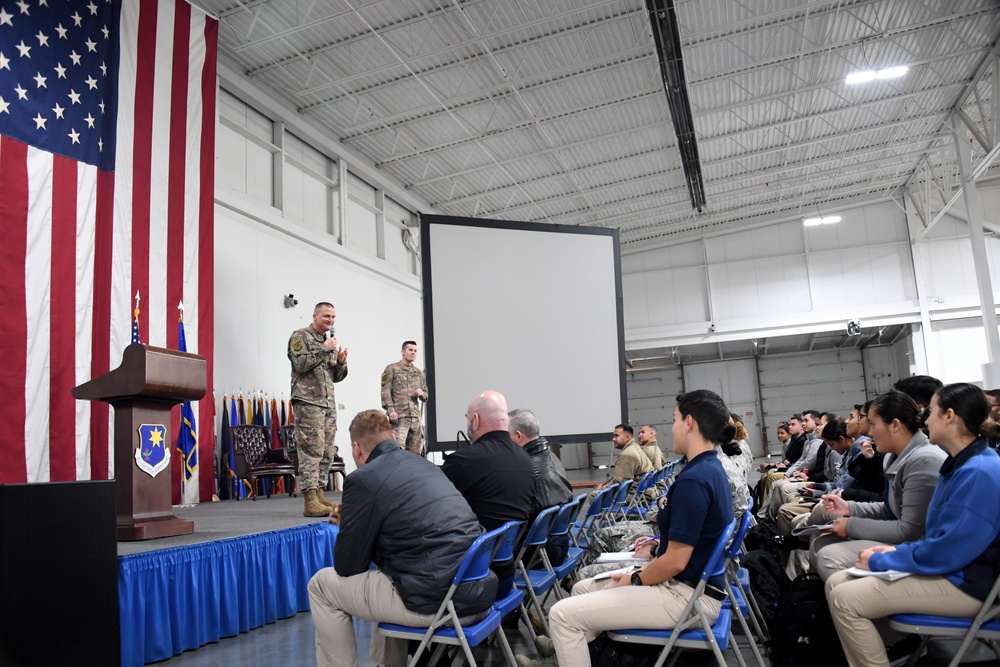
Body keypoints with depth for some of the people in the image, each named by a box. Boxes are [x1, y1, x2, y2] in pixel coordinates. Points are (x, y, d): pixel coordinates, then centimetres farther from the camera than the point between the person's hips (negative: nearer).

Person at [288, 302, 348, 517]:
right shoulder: (300, 336, 1)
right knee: (311, 451, -12)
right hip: (307, 402, -7)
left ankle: (319, 495, 13)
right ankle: (310, 501, -12)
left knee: (326, 452, 6)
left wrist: (341, 362, 1)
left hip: (329, 404, 7)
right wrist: (324, 349, -12)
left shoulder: (330, 340, 21)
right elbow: (300, 364, -13)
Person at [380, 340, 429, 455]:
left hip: (416, 417, 6)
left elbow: (425, 395, 25)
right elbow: (385, 391, -5)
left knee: (415, 452, 7)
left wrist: (422, 394, 1)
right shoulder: (392, 369, 4)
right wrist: (390, 410, -17)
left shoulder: (419, 373, 19)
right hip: (399, 416, -5)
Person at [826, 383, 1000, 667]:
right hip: (945, 568, 10)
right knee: (837, 583, 0)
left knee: (844, 599, -19)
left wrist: (880, 561, -12)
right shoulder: (961, 464, 10)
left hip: (963, 583, -10)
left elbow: (945, 553, -24)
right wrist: (898, 550, 4)